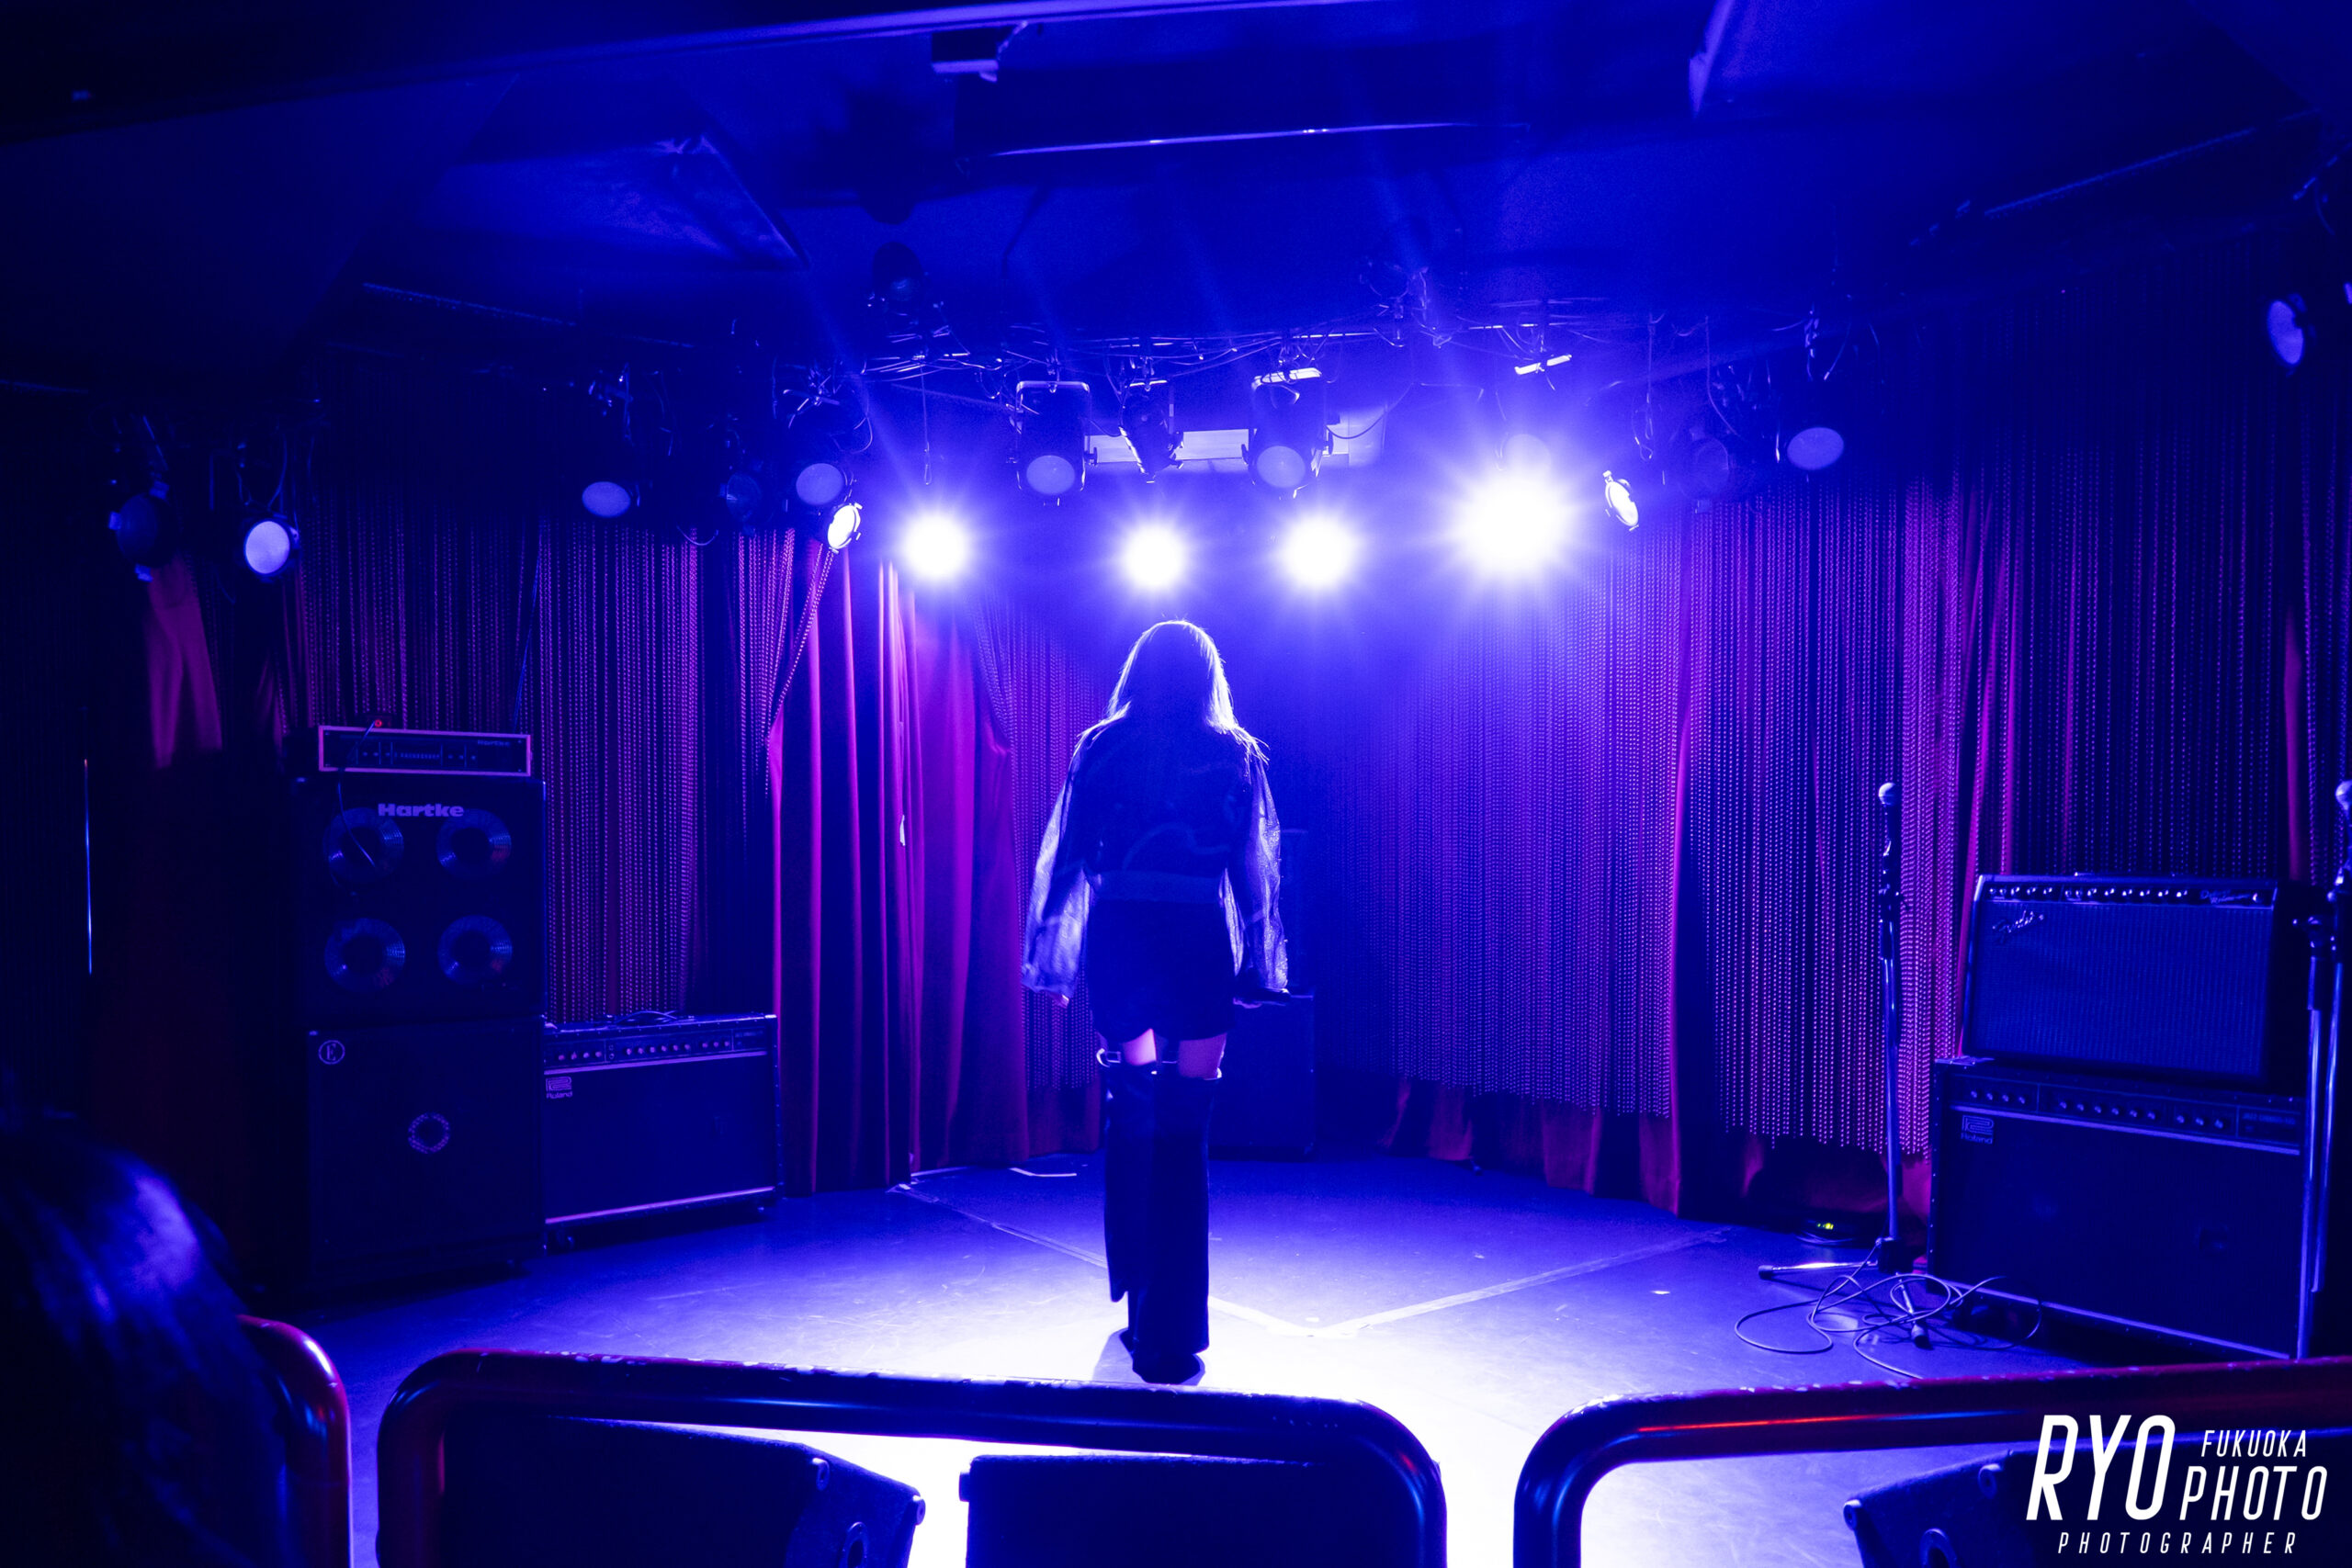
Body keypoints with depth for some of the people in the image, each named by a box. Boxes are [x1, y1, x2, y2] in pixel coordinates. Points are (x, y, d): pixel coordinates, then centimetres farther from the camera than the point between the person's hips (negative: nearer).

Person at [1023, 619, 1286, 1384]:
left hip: (1119, 942, 2)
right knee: (1182, 1137, 1)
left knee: (1129, 1123, 15)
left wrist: (1054, 957, 10)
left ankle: (1141, 1311, 25)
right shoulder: (1234, 754, 3)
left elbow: (1066, 857, 5)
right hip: (1198, 947, -1)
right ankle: (1172, 1336, 2)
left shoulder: (1100, 748, 6)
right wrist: (1255, 966, 9)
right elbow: (1253, 870, 4)